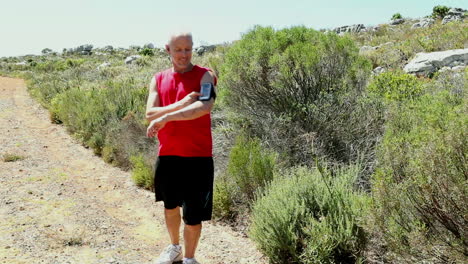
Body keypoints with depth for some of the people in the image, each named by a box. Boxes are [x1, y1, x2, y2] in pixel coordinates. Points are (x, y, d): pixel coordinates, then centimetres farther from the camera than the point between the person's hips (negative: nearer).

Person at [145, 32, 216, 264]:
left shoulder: (205, 75, -7)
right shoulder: (159, 79, 6)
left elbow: (205, 107, -25)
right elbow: (150, 114, -5)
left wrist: (165, 117, -22)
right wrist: (182, 104, -19)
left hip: (197, 157, -4)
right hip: (167, 155, 5)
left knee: (193, 215, 1)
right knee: (170, 206, 21)